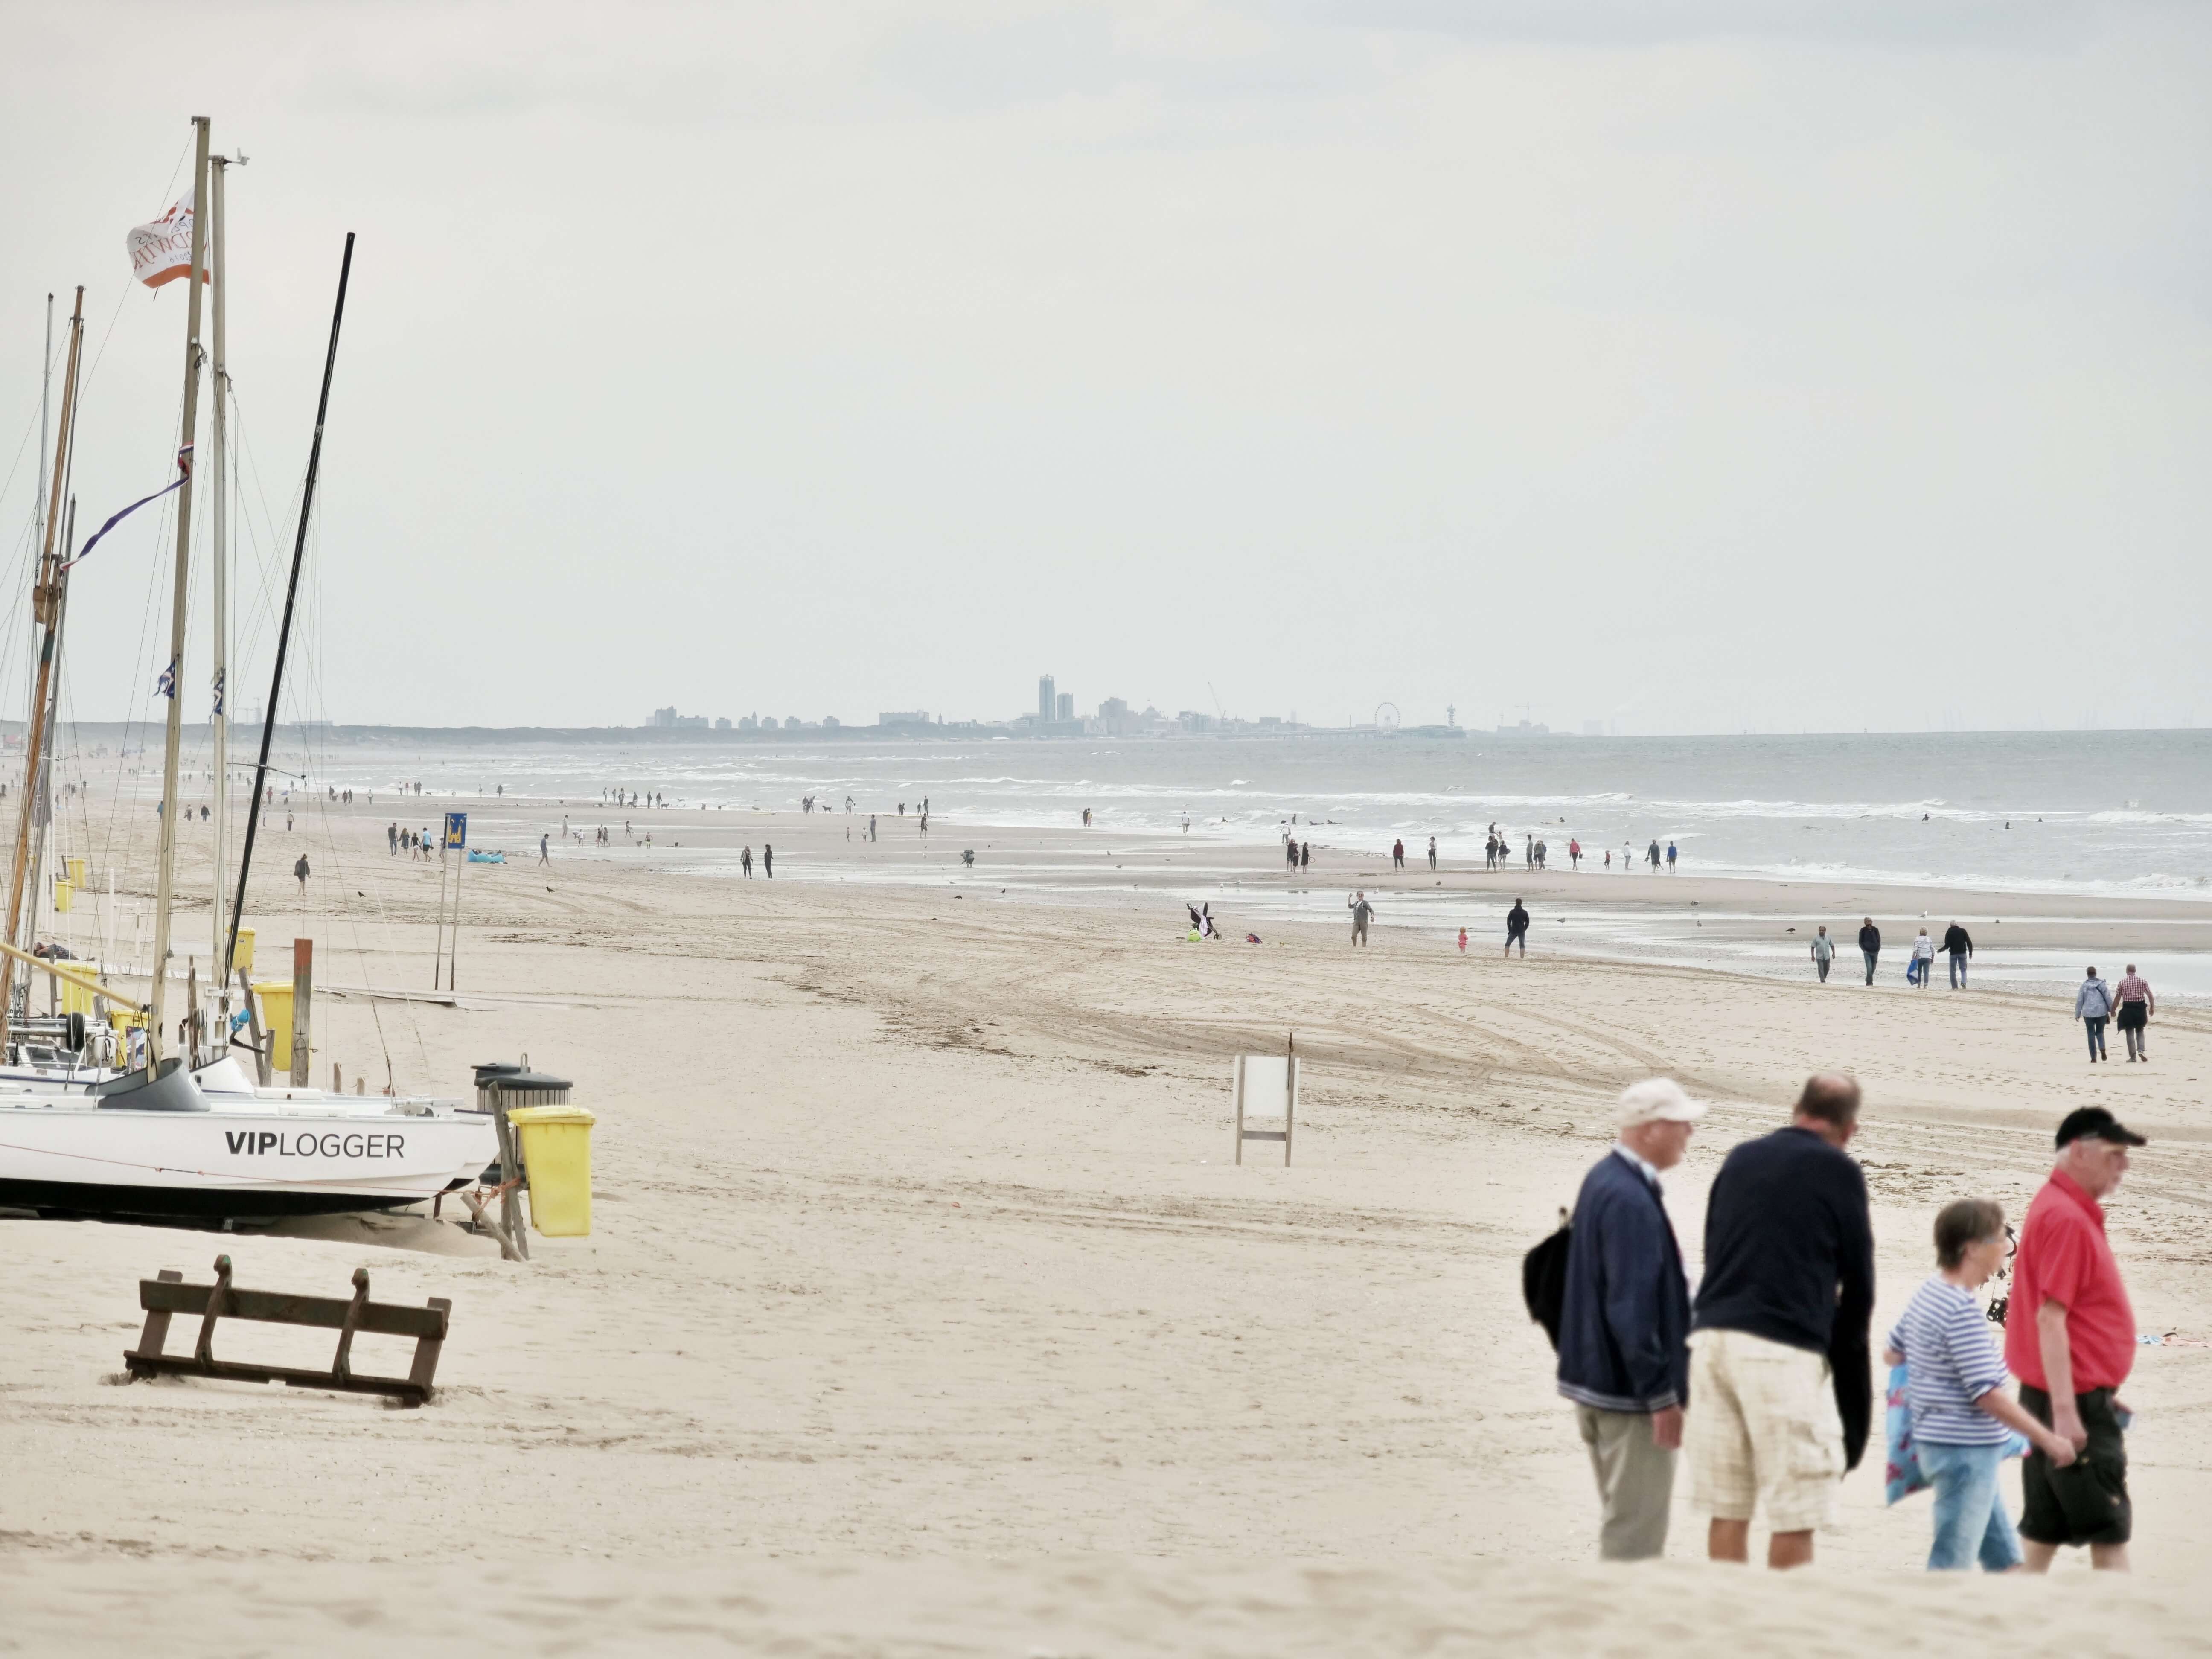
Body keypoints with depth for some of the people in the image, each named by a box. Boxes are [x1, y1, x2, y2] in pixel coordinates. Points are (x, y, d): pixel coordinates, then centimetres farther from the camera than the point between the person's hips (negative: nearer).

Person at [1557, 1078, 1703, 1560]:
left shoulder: (1605, 1180, 10)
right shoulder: (1631, 1200, -22)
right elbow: (1631, 1309, -25)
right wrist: (1661, 1395, -21)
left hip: (1596, 1377, 11)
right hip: (1630, 1392, -11)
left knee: (1623, 1517, 19)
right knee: (1635, 1526, -4)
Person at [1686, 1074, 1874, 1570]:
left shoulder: (1741, 1160, 15)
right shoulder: (1838, 1172, 0)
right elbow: (1859, 1286, 5)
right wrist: (1841, 1349, 20)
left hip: (1712, 1338, 6)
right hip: (1783, 1351, -6)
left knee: (1727, 1509, 8)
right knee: (1796, 1512, -1)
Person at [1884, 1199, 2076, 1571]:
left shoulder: (1928, 1292, 7)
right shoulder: (1964, 1313, -22)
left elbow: (1892, 1353, 18)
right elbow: (1989, 1394, -23)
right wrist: (2048, 1440, -17)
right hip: (1964, 1452, -10)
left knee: (2005, 1557, 16)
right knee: (1952, 1567, -4)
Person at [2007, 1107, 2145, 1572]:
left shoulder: (2062, 1208, 14)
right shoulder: (2068, 1219, -17)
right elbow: (2050, 1319, -22)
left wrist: (2103, 1391, 23)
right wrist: (2066, 1410, -25)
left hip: (2061, 1399, 10)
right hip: (2077, 1401, -10)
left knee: (2045, 1530, 10)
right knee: (2110, 1531, -7)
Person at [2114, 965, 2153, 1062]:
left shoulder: (2122, 982, -2)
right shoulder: (2143, 980, 0)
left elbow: (2117, 998, 1)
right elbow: (2150, 995, -3)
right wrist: (2152, 1007, 6)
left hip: (2128, 1009, -1)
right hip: (2140, 1008, 1)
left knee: (2130, 1033, 5)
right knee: (2140, 1031, 17)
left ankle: (2133, 1056, 4)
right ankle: (2141, 1050, -4)